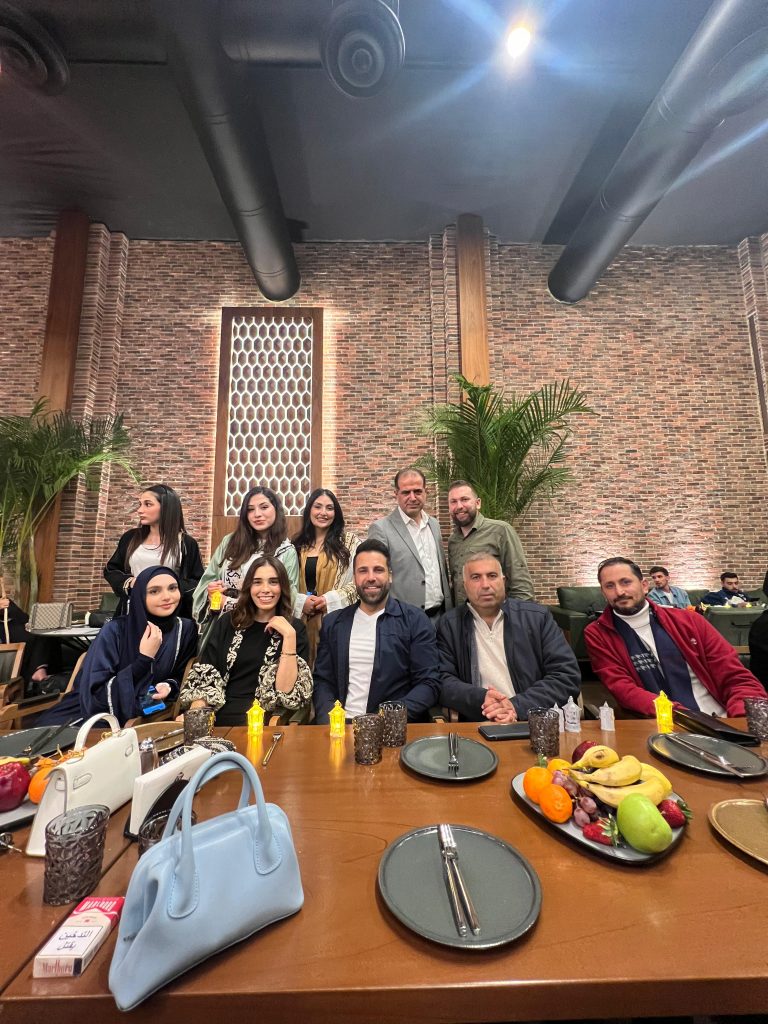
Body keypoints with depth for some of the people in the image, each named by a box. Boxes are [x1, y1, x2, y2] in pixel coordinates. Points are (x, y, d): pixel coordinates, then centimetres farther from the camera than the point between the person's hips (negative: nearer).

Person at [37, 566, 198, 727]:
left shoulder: (185, 630, -9)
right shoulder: (114, 631, -16)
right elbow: (93, 694, -20)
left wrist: (169, 686, -14)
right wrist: (144, 659, -27)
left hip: (141, 717, 2)